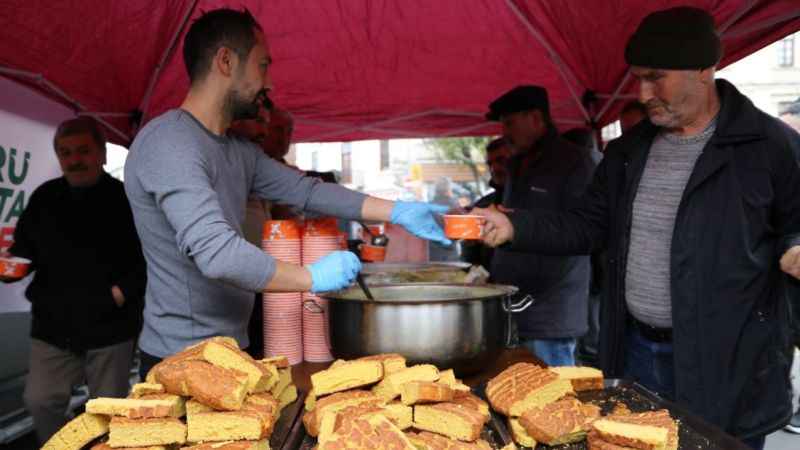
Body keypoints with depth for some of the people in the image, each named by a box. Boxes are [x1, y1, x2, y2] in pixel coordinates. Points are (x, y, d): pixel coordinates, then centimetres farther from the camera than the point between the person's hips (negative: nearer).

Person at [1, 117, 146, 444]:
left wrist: (121, 293, -15)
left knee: (110, 409, 7)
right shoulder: (44, 198, 8)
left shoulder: (125, 199, -5)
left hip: (110, 326, -3)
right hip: (52, 325, 4)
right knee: (40, 400, 3)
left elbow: (148, 258, -6)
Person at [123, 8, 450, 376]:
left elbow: (306, 190, 11)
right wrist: (312, 278, -21)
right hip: (182, 359, -8)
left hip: (229, 350, 9)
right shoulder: (169, 142, -21)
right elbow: (216, 252, -31)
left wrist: (397, 212, 7)